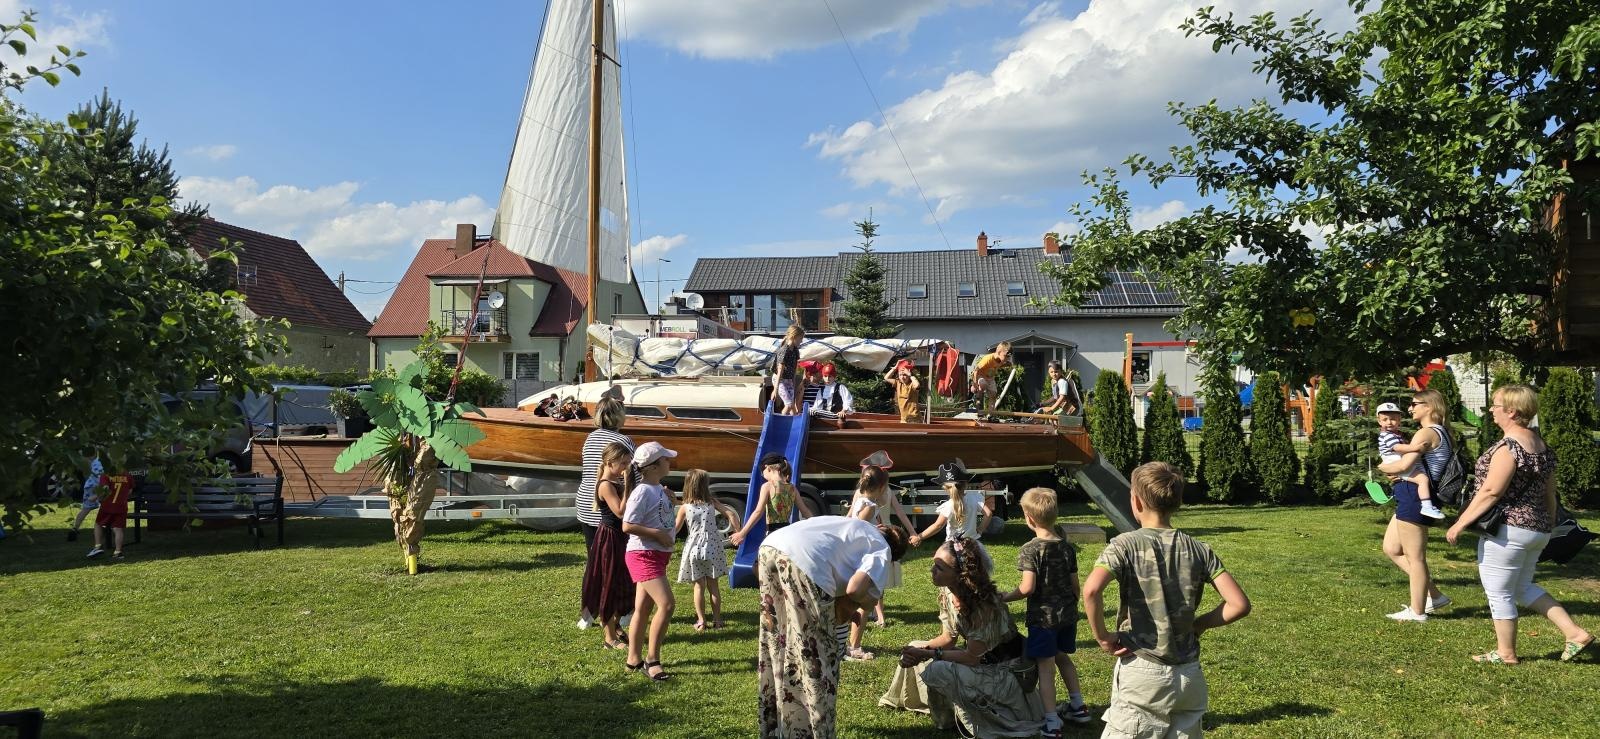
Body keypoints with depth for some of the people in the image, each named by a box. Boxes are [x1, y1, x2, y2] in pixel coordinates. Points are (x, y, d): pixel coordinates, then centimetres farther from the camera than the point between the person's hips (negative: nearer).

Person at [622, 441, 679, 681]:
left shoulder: (659, 489, 11)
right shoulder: (643, 492, -17)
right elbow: (627, 526, -21)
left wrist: (669, 500, 7)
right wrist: (658, 533, -20)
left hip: (657, 555, 10)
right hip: (643, 555, -10)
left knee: (643, 608, 14)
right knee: (666, 604, -17)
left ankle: (633, 660, 23)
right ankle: (652, 660, -8)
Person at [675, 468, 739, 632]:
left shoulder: (684, 508, -6)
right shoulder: (712, 502, -1)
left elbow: (675, 528, 2)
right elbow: (731, 514, -5)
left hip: (694, 547, -1)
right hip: (713, 546, 2)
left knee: (699, 586, 8)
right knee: (713, 584, 12)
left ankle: (701, 621, 7)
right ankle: (717, 619, 15)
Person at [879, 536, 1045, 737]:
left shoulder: (984, 604, -31)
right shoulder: (948, 592, -7)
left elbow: (972, 658, -26)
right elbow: (948, 637, 3)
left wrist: (926, 653, -22)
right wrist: (919, 651, -16)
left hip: (1007, 670, -8)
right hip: (981, 659, 8)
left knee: (935, 671, -26)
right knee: (914, 650, 4)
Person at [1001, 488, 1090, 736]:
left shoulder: (1030, 550, -16)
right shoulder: (1068, 547, 2)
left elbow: (1027, 588, -23)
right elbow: (1075, 584, 8)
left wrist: (1005, 598, -8)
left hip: (1043, 617, -6)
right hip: (1067, 614, 6)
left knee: (1045, 668, 0)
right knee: (1063, 658, 25)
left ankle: (1052, 724, 2)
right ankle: (1078, 707, 35)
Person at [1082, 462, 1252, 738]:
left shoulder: (1126, 545, -9)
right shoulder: (1198, 549, 2)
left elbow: (1091, 590, -26)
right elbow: (1239, 604, -3)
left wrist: (1102, 636, -12)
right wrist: (1199, 624, 9)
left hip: (1142, 674, -4)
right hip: (1189, 675, 4)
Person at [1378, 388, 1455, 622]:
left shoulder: (1426, 433, -16)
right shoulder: (1442, 433, 16)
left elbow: (1404, 464, -26)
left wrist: (1383, 468, -4)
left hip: (1414, 496, -10)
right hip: (1412, 498, 10)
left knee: (1415, 558, 0)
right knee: (1391, 548, 17)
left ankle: (1417, 611, 9)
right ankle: (1433, 595, 20)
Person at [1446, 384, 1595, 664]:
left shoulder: (1508, 447, -19)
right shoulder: (1542, 446, 9)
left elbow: (1490, 492, -21)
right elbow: (1550, 494, 15)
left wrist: (1460, 524, -17)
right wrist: (1548, 527, 23)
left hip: (1508, 529, -9)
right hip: (1538, 529, 9)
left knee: (1499, 593, 5)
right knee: (1523, 588, 23)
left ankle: (1506, 653, 15)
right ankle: (1576, 633, 17)